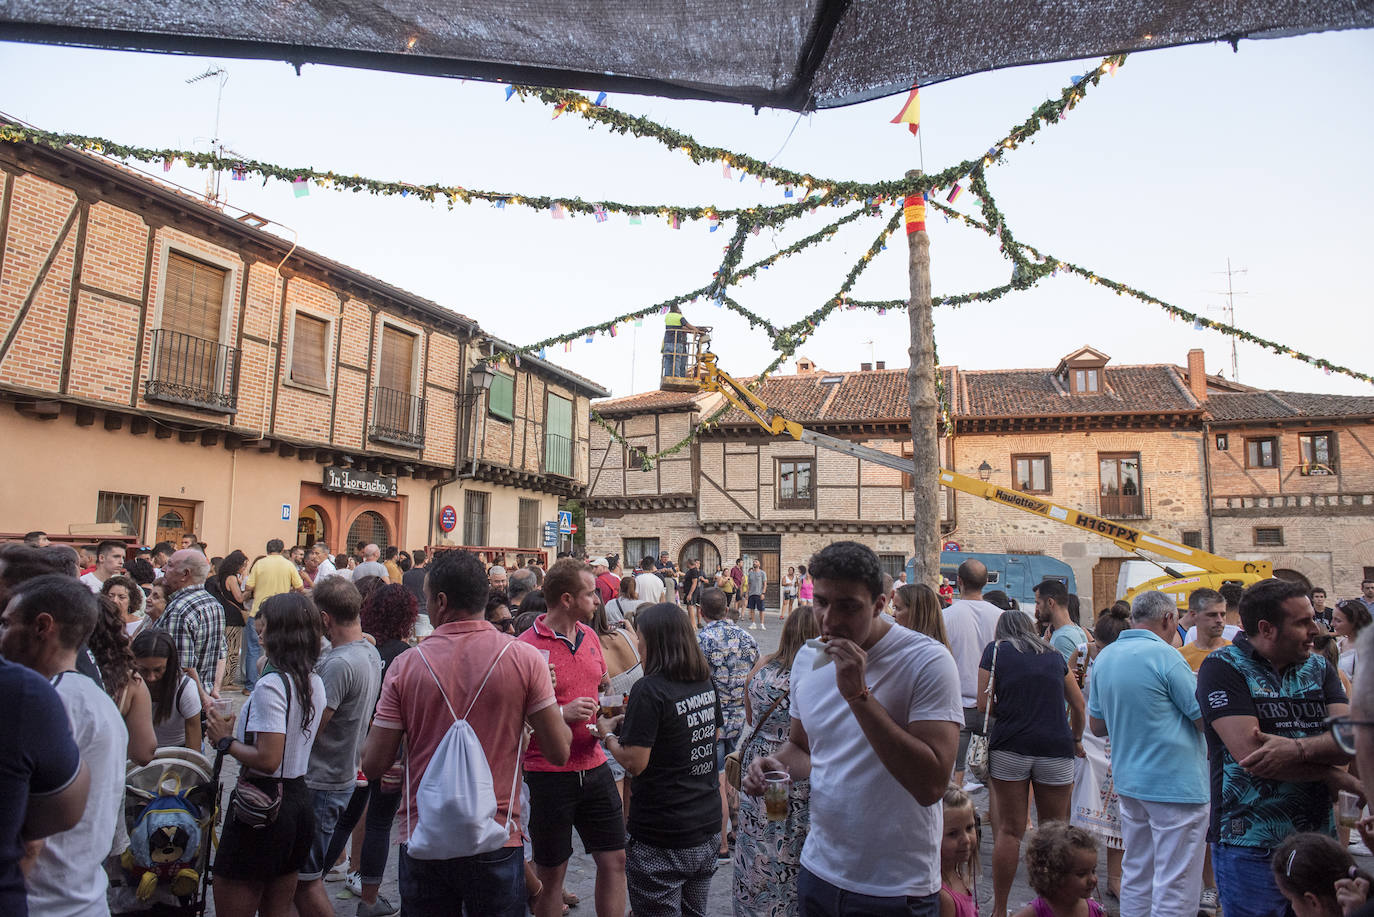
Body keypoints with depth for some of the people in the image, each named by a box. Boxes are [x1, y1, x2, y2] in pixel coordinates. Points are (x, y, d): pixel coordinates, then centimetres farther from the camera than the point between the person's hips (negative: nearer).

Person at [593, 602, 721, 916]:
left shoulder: (649, 689, -19)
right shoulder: (704, 682, 3)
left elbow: (634, 763, -21)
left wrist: (608, 734, -2)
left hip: (662, 839, -7)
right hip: (707, 827, 7)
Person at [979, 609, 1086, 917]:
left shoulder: (995, 649, 6)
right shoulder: (1054, 654, 15)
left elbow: (984, 705, 0)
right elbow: (1078, 704, 20)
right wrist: (1076, 739, 36)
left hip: (1010, 746, -2)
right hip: (1056, 748, 2)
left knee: (1009, 830, 5)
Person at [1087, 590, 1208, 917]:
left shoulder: (1104, 657, 8)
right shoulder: (1165, 656, -15)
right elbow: (1207, 719, -11)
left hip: (1128, 780, 7)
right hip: (1176, 784, -7)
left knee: (1137, 876, 17)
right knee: (1175, 886, 0)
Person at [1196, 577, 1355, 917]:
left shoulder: (1318, 667, 8)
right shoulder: (1223, 667, -11)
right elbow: (1250, 754, -20)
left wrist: (1297, 748, -25)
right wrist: (1344, 779, -10)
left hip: (1319, 842, 5)